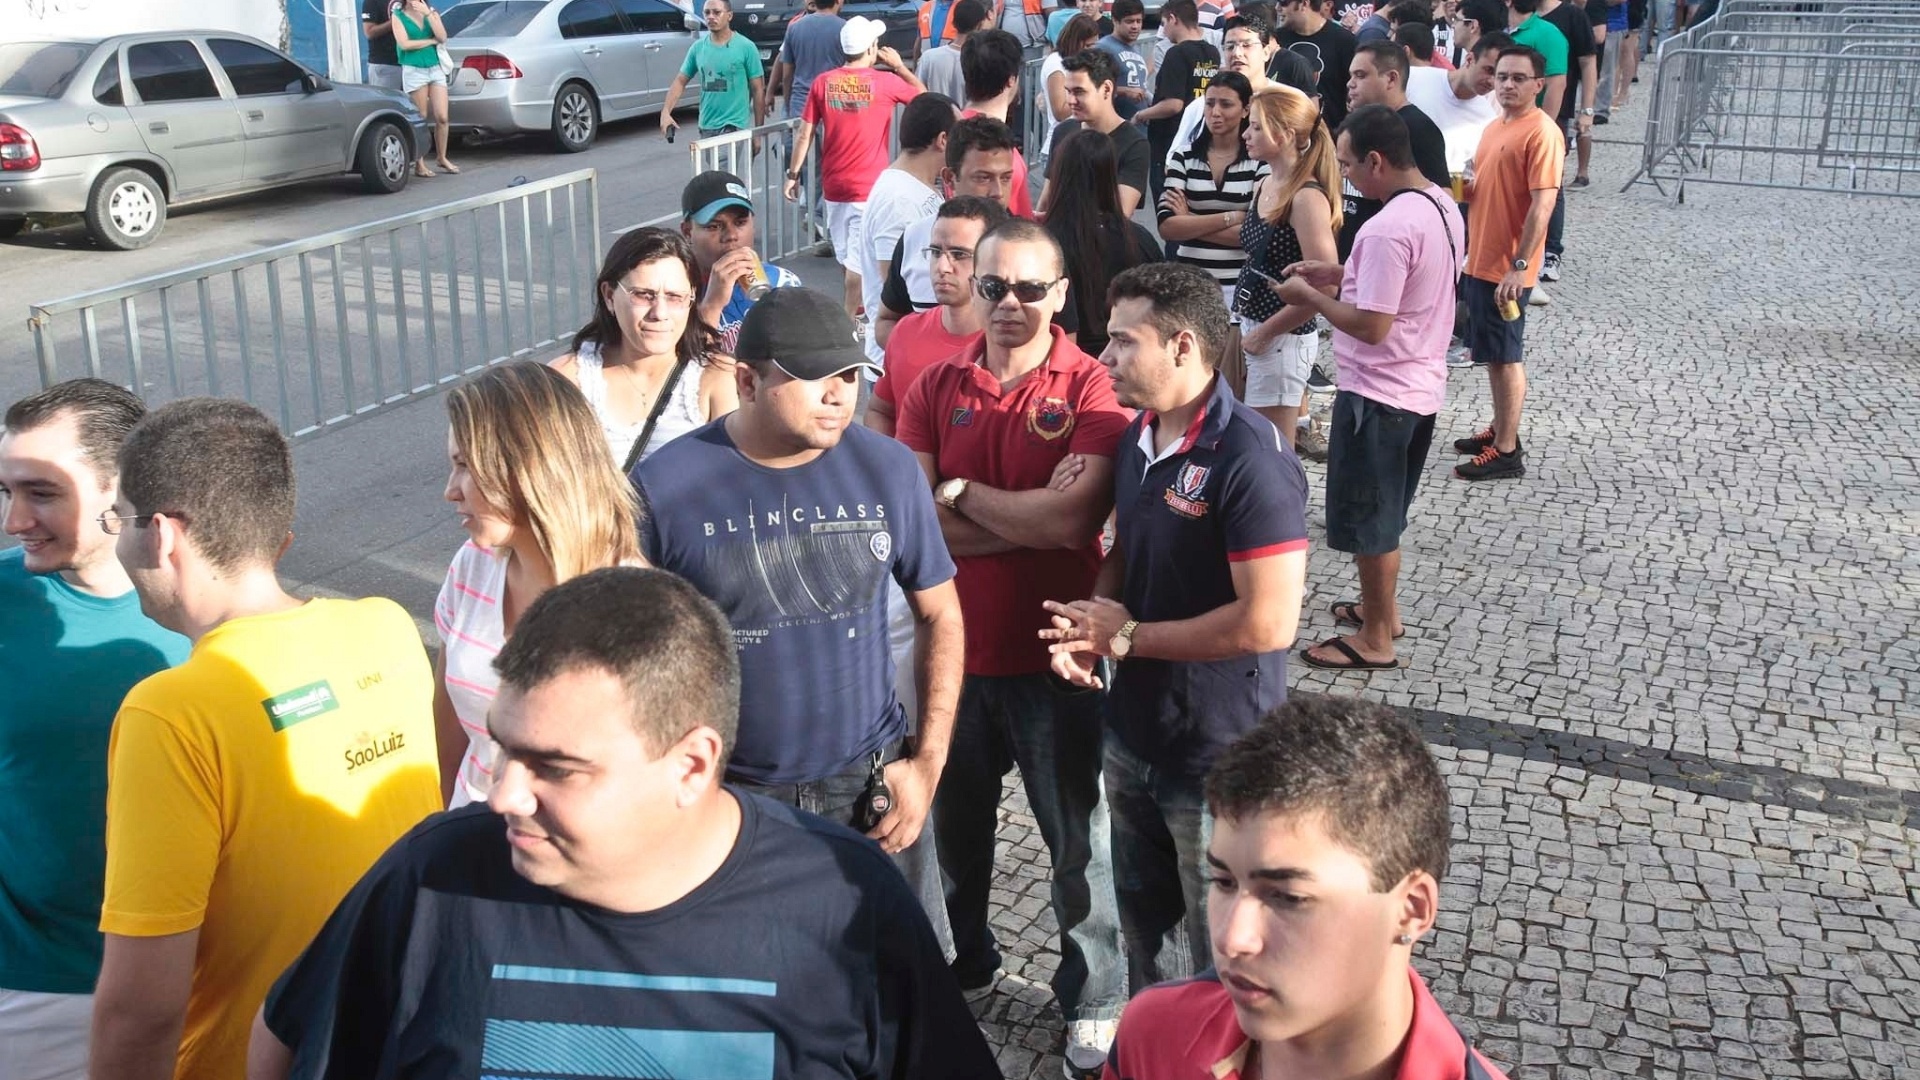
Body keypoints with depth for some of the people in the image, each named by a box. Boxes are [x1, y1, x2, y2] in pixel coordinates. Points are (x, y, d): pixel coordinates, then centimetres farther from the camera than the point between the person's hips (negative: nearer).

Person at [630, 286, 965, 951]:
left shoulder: (889, 470, -5)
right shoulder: (664, 487, -12)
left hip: (870, 788, 2)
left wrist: (928, 763, -1)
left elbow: (941, 617, 4)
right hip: (725, 796, -1)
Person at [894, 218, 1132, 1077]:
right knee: (954, 822, 22)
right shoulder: (935, 388, 0)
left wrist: (962, 494, -14)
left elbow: (1075, 521, -24)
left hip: (1053, 652, -4)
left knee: (1078, 838, 12)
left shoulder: (1092, 390, -12)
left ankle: (1093, 1001, 31)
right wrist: (1032, 517, -19)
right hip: (953, 646, 4)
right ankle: (960, 965, 46)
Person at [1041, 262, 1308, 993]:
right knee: (1144, 919, 27)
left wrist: (1127, 637, -18)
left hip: (1218, 760, -8)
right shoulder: (1137, 440, 3)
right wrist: (1090, 623, -6)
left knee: (1221, 949, 11)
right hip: (1131, 736, 8)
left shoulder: (1249, 460, -24)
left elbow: (1267, 623, -28)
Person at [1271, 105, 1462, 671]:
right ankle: (1382, 608, 39)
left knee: (1367, 520, 5)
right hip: (1421, 386, 9)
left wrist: (1309, 295, -13)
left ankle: (1374, 639, 18)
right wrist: (1341, 275, 10)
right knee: (1385, 513, 24)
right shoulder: (1443, 205, 4)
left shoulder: (1388, 228, -26)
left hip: (1376, 394, -9)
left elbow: (1371, 326, -26)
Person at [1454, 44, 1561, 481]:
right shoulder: (1494, 127, 12)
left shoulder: (1541, 132, -16)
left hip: (1507, 269, -8)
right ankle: (1500, 429, 30)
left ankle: (1507, 453, 7)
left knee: (1505, 356, -1)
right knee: (1491, 353, 17)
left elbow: (1542, 204, -21)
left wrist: (1519, 266, -25)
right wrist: (1460, 188, 0)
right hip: (1479, 260, 9)